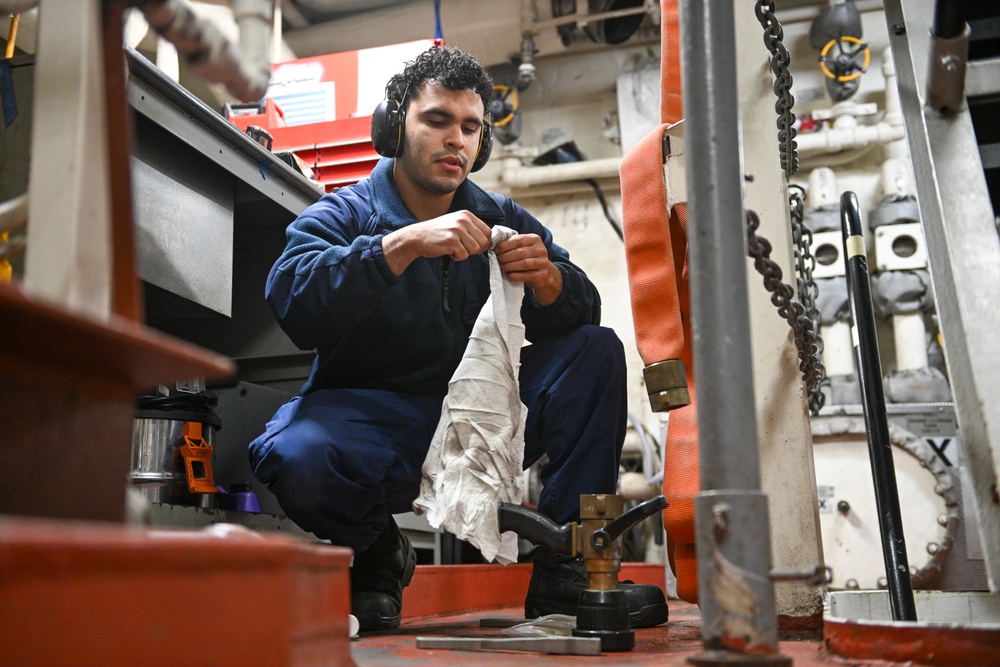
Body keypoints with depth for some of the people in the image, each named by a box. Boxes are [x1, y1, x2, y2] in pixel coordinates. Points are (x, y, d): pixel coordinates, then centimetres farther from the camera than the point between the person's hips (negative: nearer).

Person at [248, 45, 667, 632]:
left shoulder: (503, 220, 10)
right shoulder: (343, 216, -1)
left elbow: (581, 313, 0)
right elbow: (294, 303, -23)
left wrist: (548, 281, -24)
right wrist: (404, 244, -32)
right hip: (373, 418, -4)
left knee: (597, 350, -13)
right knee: (299, 458, -36)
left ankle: (561, 571, -9)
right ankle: (380, 554, 1)